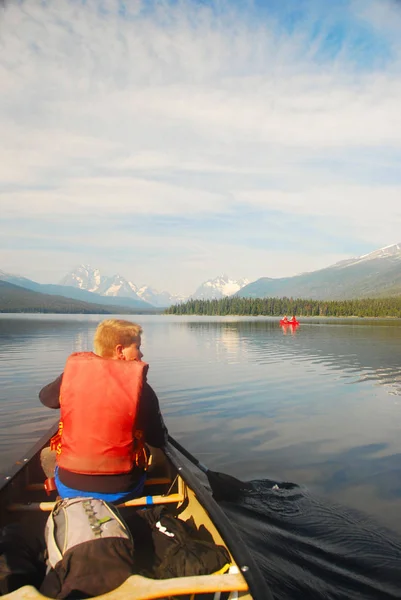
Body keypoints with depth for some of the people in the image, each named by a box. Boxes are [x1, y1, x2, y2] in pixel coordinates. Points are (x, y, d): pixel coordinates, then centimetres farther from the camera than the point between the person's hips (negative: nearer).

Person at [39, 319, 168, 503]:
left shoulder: (72, 373, -10)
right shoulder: (140, 387, -16)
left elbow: (45, 397, 12)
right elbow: (159, 440, -7)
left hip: (69, 487, 2)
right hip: (120, 491, -1)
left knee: (47, 454, 33)